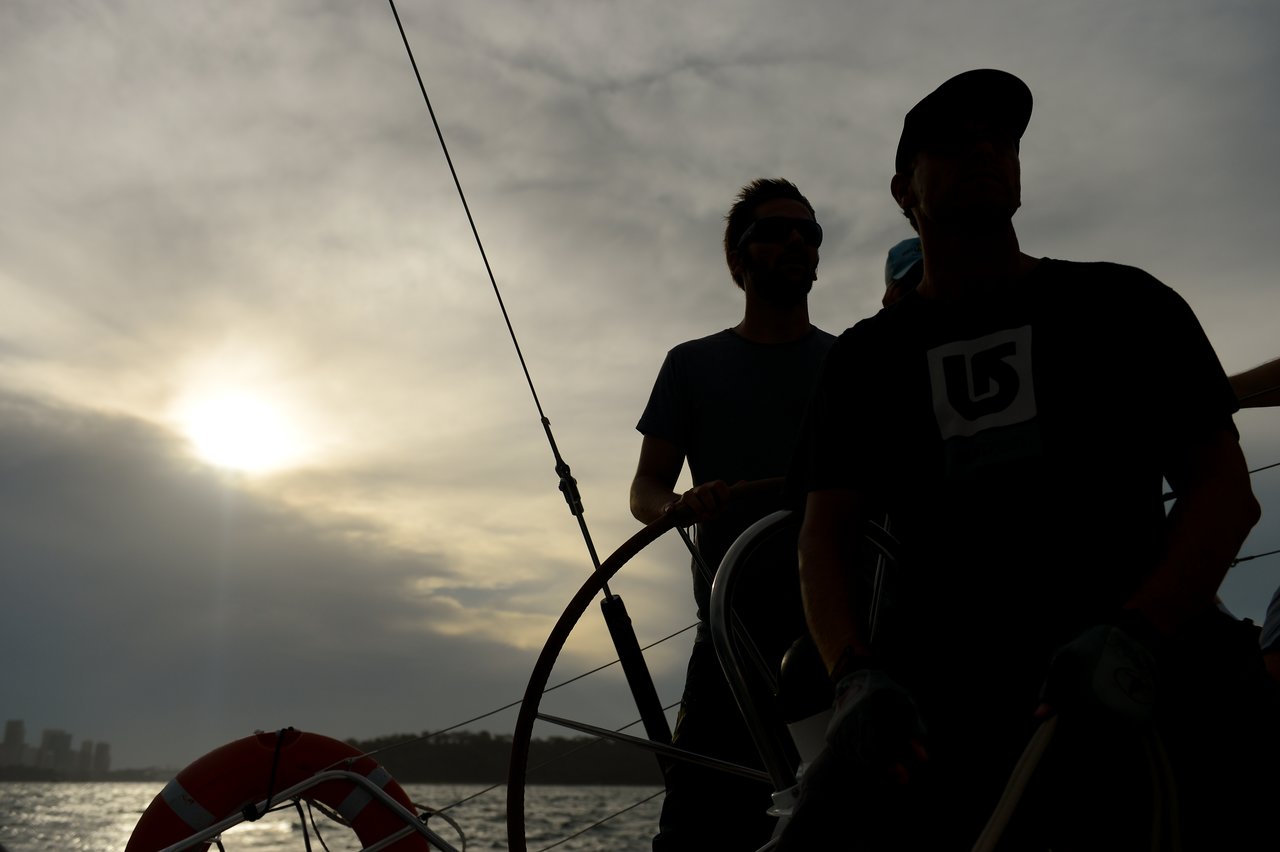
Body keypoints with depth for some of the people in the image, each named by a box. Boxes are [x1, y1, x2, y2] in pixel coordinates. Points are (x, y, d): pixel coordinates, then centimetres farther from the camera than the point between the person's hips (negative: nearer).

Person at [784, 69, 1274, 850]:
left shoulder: (1123, 305, 12)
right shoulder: (867, 356, 13)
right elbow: (828, 533, 4)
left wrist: (1137, 633, -16)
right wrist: (857, 676, -16)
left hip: (1138, 676, 0)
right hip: (941, 690, 1)